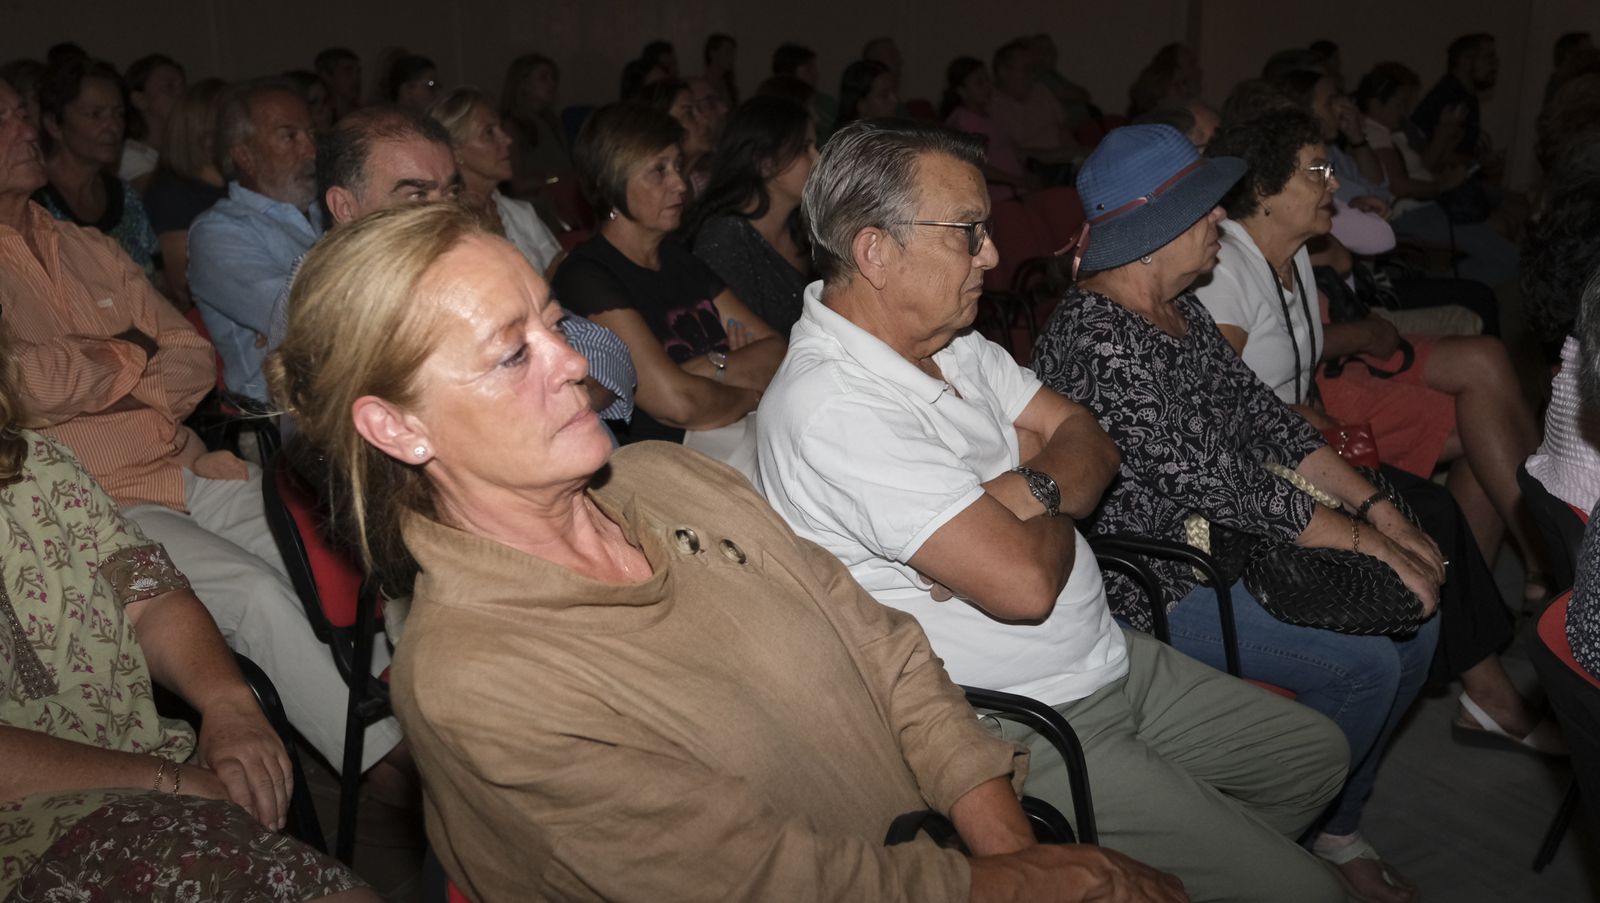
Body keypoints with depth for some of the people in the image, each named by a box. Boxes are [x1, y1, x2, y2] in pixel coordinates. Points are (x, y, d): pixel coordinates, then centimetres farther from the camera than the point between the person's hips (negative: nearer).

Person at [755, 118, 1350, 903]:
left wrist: (1027, 493, -17)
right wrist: (1056, 514, -7)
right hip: (1021, 734, -9)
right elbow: (1023, 583, -30)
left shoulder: (954, 343, 4)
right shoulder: (833, 408, -27)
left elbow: (1087, 442, 6)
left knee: (1316, 753, 18)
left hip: (1110, 661, 9)